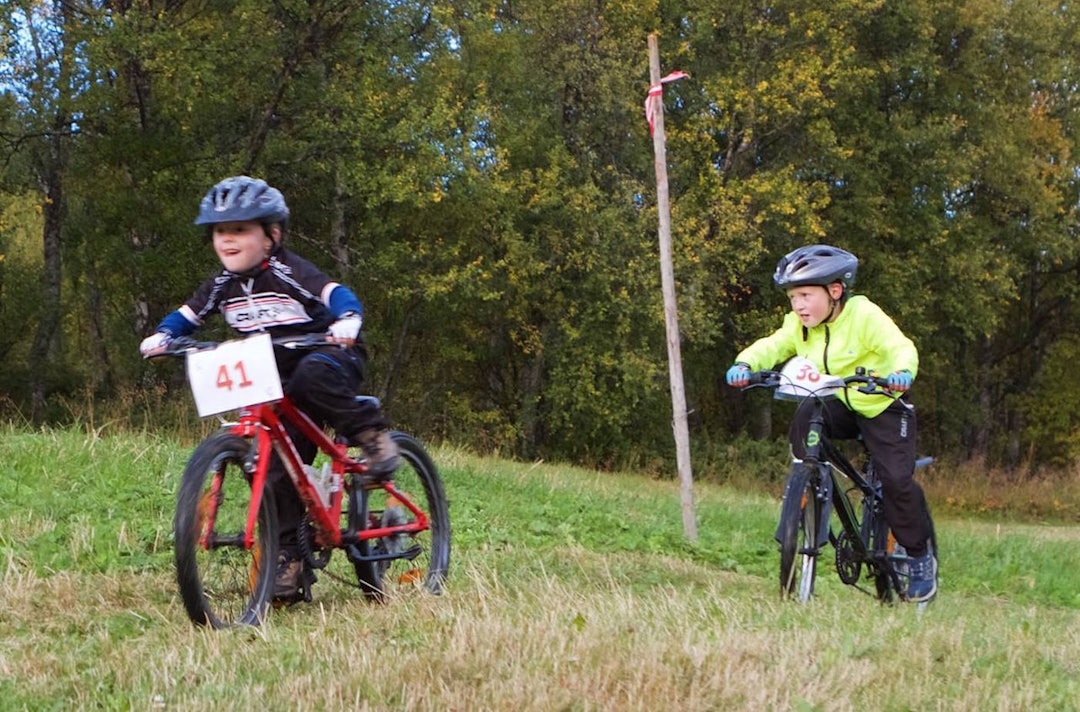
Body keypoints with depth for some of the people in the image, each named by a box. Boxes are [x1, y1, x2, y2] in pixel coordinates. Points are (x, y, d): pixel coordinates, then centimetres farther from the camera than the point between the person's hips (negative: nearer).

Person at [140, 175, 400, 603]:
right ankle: (288, 558, 2)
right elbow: (187, 315, 11)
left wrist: (346, 322, -47)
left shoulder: (288, 272, -16)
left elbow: (338, 295, -26)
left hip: (325, 360, -5)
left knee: (313, 373, -41)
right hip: (276, 388, 5)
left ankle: (368, 429, -21)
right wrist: (162, 335, -9)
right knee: (275, 468, -4)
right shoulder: (222, 286, 3)